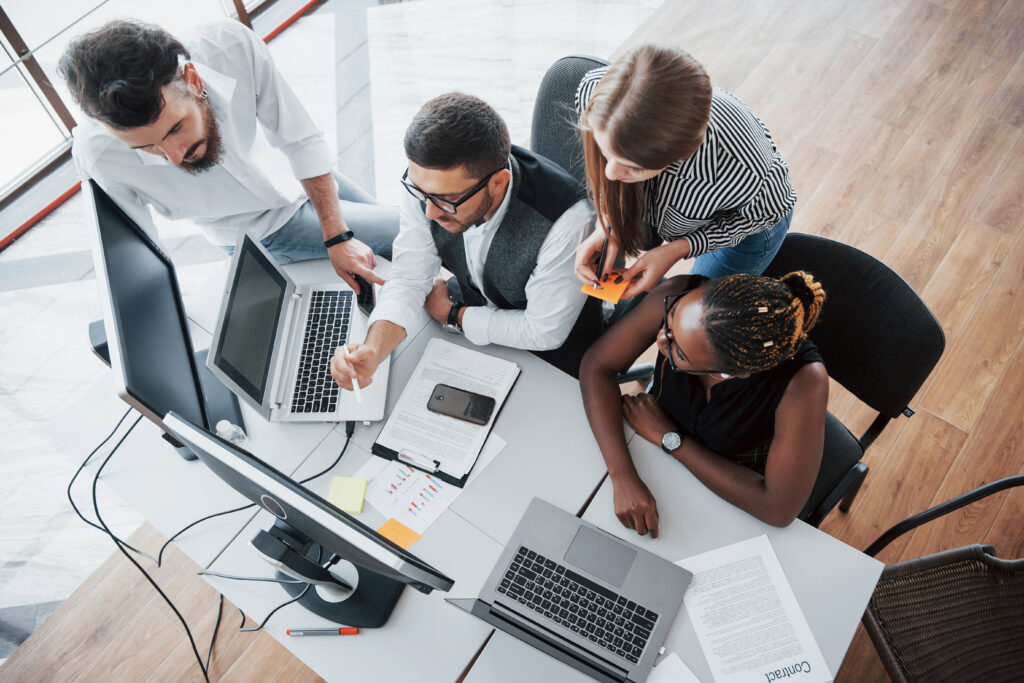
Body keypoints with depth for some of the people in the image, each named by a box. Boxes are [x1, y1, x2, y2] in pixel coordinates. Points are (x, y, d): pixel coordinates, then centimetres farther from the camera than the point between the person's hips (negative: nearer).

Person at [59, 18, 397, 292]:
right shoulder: (99, 154, -33)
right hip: (265, 234, -3)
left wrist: (339, 236, -21)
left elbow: (302, 142, -20)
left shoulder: (231, 46, -32)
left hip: (303, 179, 3)